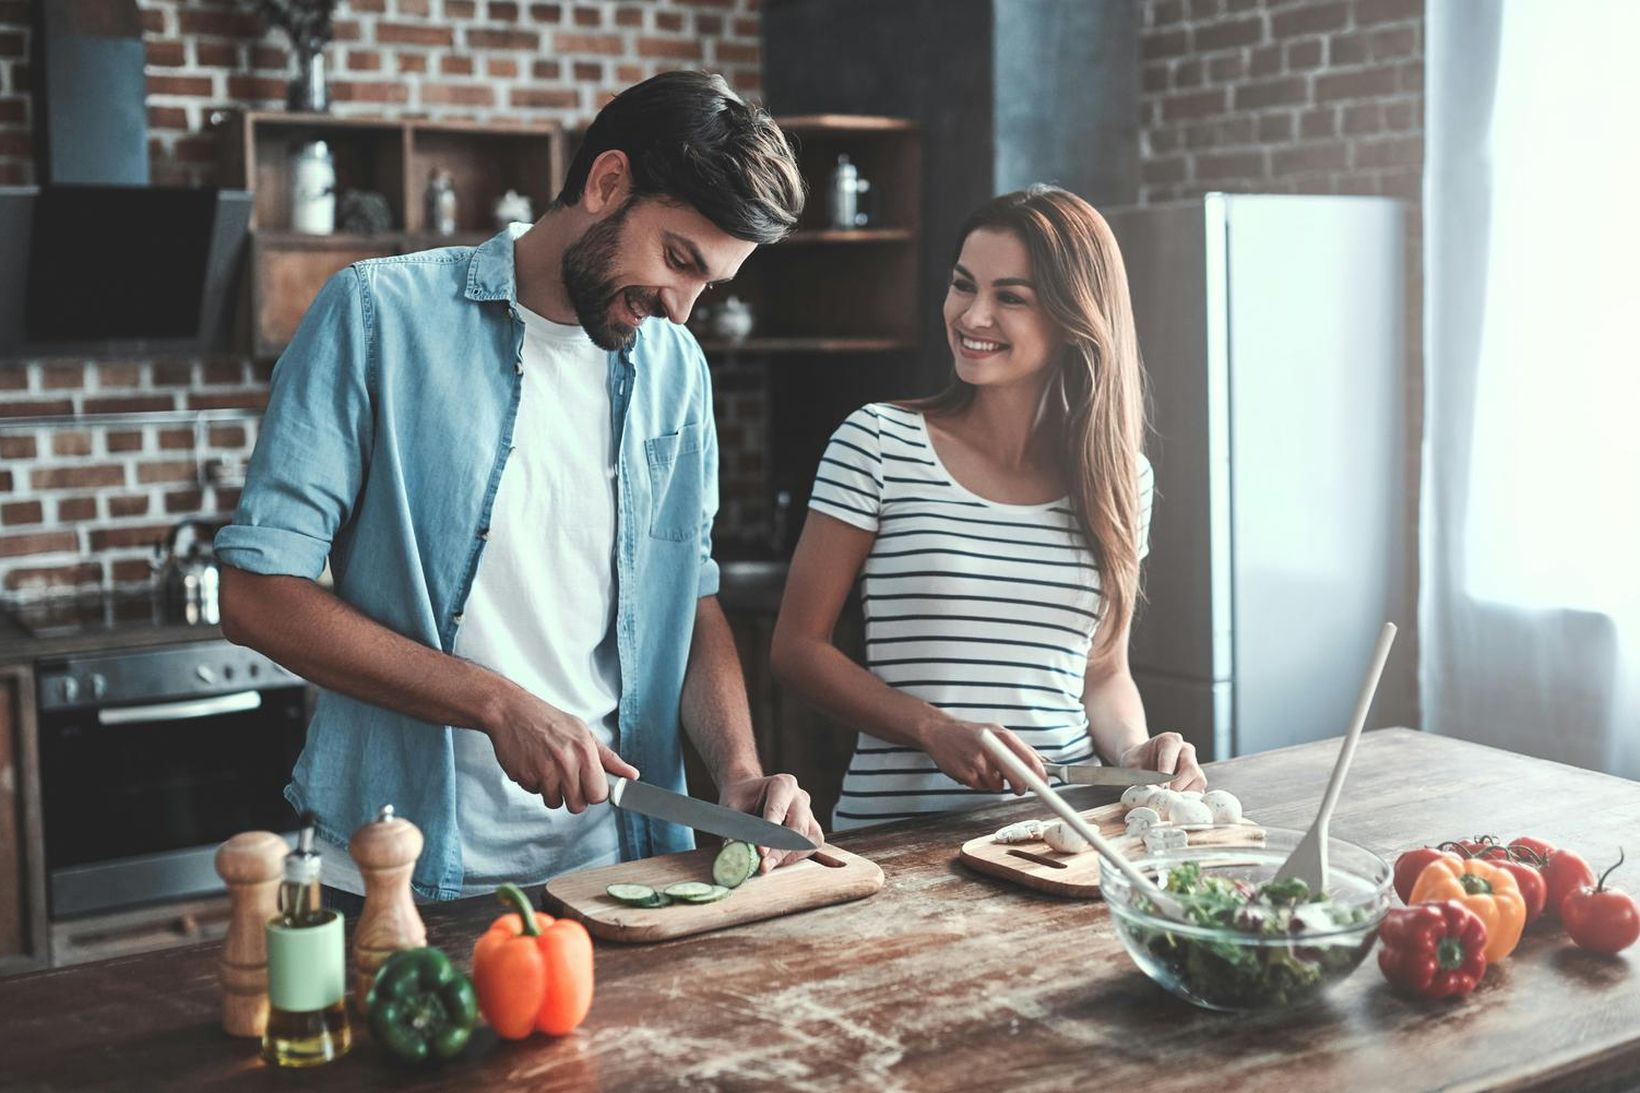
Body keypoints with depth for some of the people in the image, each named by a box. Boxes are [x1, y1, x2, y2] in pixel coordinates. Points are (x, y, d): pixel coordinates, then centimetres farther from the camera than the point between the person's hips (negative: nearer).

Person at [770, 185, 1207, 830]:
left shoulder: (1120, 477, 10)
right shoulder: (878, 443, 0)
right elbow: (798, 647, 1)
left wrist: (1133, 750, -2)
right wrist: (936, 730, -12)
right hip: (895, 828, -3)